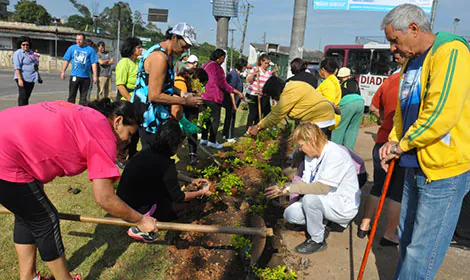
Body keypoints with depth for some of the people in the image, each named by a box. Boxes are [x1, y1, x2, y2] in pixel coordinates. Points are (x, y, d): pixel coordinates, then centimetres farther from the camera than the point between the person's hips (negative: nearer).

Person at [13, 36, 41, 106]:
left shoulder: (31, 52, 18)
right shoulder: (18, 53, -6)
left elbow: (35, 65, 27)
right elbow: (17, 67, -14)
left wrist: (38, 76, 22)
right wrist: (20, 79, -23)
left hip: (31, 79, 7)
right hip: (24, 79, -7)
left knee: (27, 97, 10)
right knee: (23, 97, -8)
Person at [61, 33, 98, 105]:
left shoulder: (90, 50, 2)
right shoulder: (71, 48, 8)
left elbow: (94, 63, 0)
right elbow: (66, 60, 9)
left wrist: (95, 76, -5)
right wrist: (63, 71, 3)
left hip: (85, 76, -1)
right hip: (74, 75, 1)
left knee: (83, 96, 8)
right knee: (72, 95, 3)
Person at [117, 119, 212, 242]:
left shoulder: (146, 153, 0)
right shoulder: (166, 165, -24)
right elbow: (178, 197, -11)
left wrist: (192, 181, 18)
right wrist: (201, 192, 3)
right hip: (134, 208, -8)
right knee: (172, 213, 9)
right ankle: (139, 226, 0)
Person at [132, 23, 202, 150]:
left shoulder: (168, 55, 12)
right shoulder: (159, 57, -21)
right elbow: (154, 96, -24)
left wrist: (182, 94, 7)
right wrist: (185, 101, -17)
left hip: (158, 114, 10)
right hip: (148, 115, -10)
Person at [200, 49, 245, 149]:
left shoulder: (205, 65, 13)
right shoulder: (216, 67, -14)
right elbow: (223, 84, -17)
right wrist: (237, 92, -14)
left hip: (203, 96, 9)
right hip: (213, 97, -9)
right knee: (216, 119, 0)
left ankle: (204, 138, 21)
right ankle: (212, 141, 1)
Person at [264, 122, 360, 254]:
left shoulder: (335, 155, -24)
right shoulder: (311, 154, 3)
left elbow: (322, 188, -31)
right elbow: (305, 181, 1)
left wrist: (291, 188, -29)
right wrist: (284, 189, -15)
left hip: (344, 206, -7)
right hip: (323, 201, 8)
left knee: (310, 198, -34)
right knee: (290, 214, -11)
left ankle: (317, 241, -11)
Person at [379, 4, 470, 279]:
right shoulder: (413, 62, 14)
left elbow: (441, 115, -25)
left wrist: (402, 145, -12)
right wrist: (394, 140, 4)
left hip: (442, 169, -9)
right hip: (415, 166, 9)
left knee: (422, 252, -2)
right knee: (407, 237, 20)